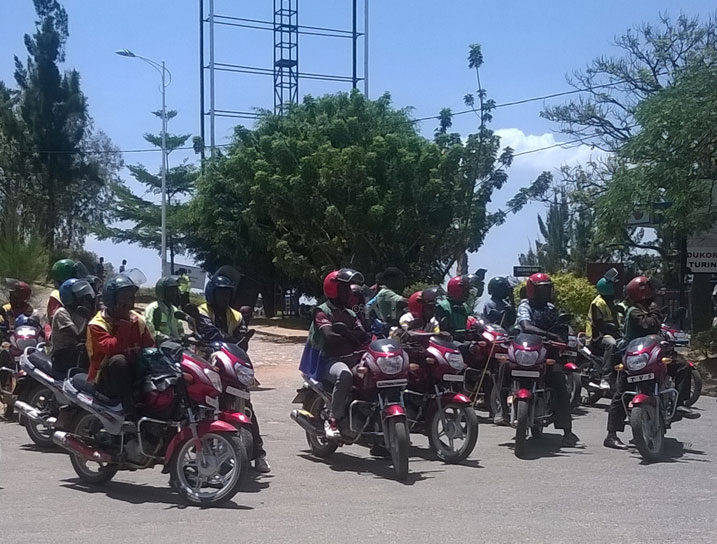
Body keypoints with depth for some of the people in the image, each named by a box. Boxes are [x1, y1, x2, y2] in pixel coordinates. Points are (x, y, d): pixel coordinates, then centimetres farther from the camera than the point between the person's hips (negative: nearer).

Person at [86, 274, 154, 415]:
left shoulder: (137, 320, 8)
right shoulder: (97, 325, -10)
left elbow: (150, 346, 6)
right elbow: (112, 349, -25)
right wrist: (125, 324, -21)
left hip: (133, 373, 6)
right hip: (106, 379, -6)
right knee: (118, 361, -36)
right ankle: (131, 412, -38)